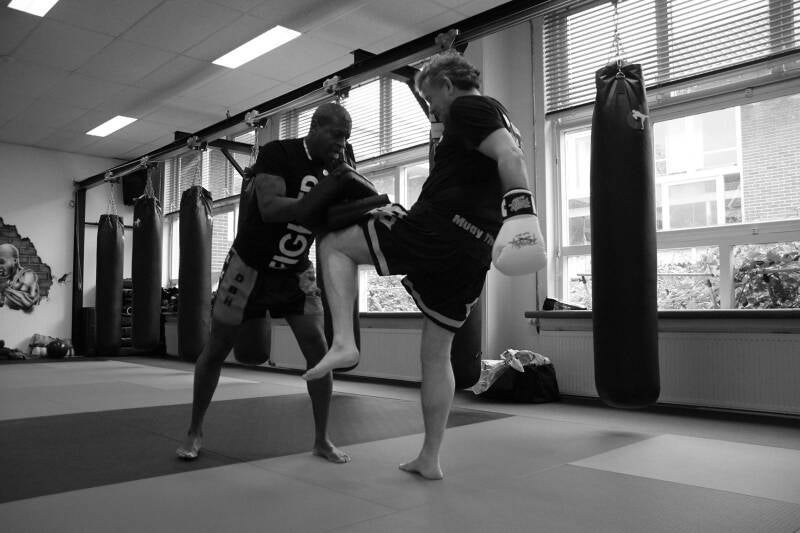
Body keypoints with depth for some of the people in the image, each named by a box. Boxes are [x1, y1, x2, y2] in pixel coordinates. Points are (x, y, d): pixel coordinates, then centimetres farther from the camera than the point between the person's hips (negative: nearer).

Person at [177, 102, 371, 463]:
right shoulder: (279, 153, -19)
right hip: (249, 267, -3)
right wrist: (324, 193, -38)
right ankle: (194, 431, 28)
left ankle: (322, 440, 8)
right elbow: (270, 209, -33)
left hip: (296, 272, 4)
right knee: (215, 350, 7)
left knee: (319, 350, -7)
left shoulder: (333, 169, -4)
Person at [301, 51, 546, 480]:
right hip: (474, 254, 9)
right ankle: (430, 459, 24)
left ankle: (343, 342, -10)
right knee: (436, 353, 17)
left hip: (437, 230, -9)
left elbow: (510, 157, -19)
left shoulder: (468, 108, 0)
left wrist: (521, 205, -36)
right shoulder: (498, 119, 28)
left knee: (334, 243, 7)